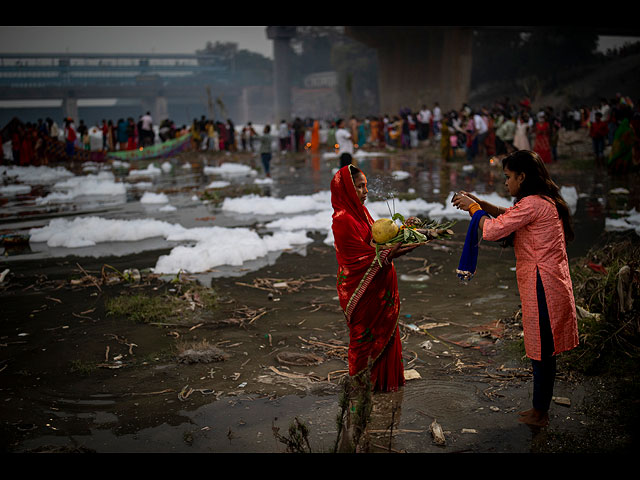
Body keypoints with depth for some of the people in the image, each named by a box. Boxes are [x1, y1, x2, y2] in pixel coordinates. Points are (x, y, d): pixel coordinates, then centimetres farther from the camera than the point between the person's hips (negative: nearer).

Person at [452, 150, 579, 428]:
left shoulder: (532, 204, -19)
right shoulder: (545, 201, 13)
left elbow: (491, 231, -20)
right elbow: (508, 216, 27)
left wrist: (473, 207, -2)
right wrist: (477, 201, 17)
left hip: (542, 286, -10)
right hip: (552, 282, 10)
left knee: (542, 352, 2)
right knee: (543, 351, 16)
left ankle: (539, 414, 15)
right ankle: (540, 410, 27)